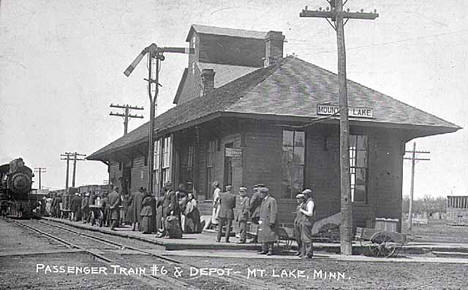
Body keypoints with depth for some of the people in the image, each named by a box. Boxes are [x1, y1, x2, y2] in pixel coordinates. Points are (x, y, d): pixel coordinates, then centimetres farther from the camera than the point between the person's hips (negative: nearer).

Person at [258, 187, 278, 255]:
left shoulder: (272, 200, -11)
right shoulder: (263, 200, 17)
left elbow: (274, 212, -15)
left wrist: (272, 221, -20)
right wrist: (260, 220, 17)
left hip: (269, 221, -9)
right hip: (263, 221, 9)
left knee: (270, 236, -7)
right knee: (263, 235, 7)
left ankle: (270, 250, -3)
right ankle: (264, 250, 11)